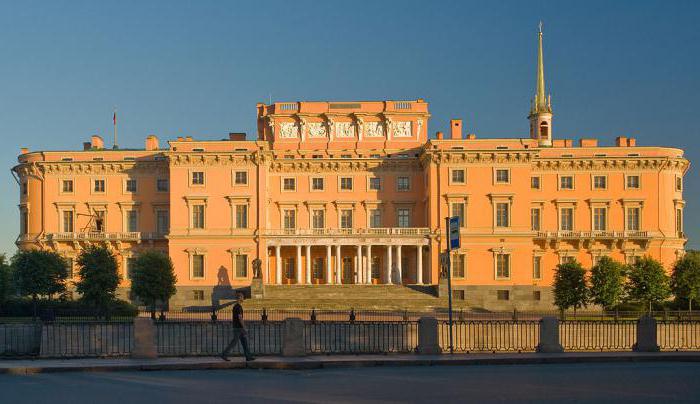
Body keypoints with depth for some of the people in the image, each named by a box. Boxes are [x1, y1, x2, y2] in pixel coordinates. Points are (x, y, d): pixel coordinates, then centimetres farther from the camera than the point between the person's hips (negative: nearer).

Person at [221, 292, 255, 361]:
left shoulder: (235, 306, 14)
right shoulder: (239, 307, -17)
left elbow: (233, 318, 19)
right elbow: (240, 318, -22)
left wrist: (233, 326, 23)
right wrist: (244, 328, -19)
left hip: (236, 327, 10)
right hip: (239, 327, -10)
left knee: (244, 341, 8)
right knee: (234, 342, -5)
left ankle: (248, 356, 8)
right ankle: (224, 354, -2)